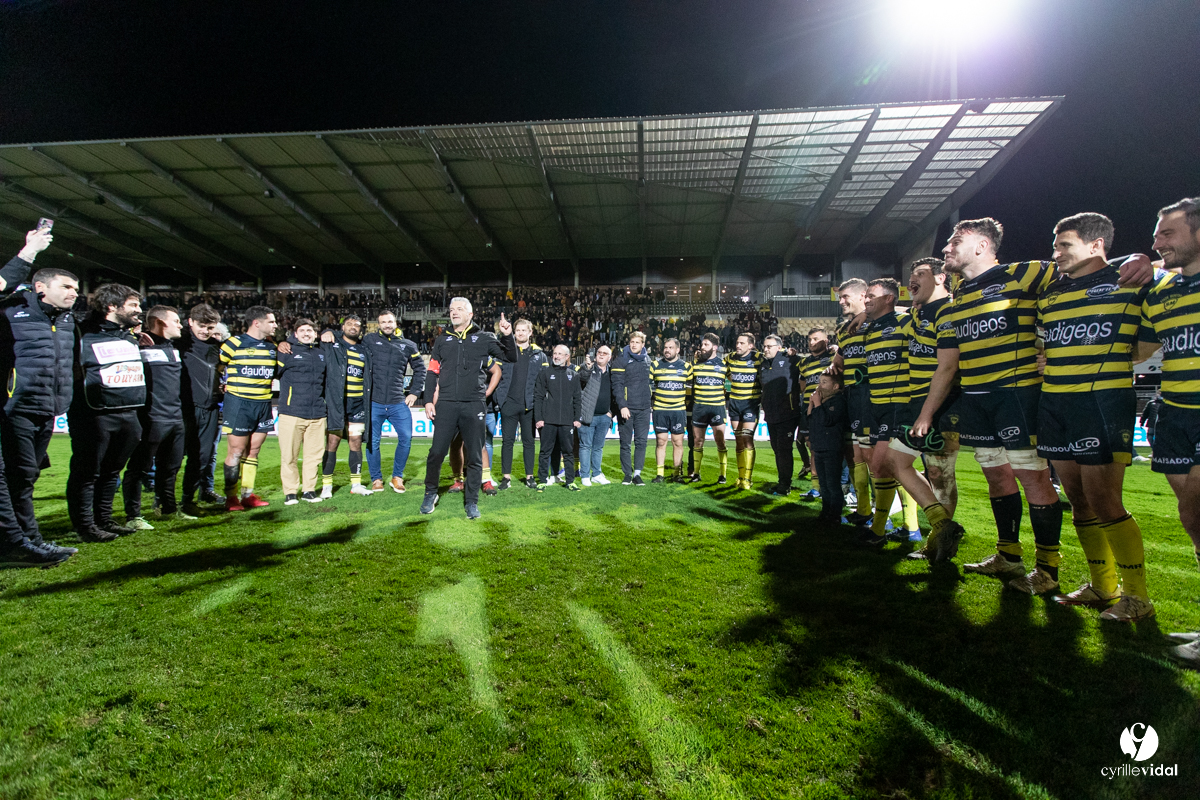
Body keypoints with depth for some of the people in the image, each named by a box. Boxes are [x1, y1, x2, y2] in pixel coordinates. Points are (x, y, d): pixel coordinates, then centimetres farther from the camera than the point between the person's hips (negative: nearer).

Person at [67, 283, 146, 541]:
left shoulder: (130, 337, 17)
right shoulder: (85, 334, -6)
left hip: (127, 414, 7)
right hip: (94, 415, -7)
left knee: (112, 471, 16)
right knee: (87, 472, 2)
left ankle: (104, 519, 27)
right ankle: (85, 526, 11)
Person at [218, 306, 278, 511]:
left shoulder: (272, 347, 13)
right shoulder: (234, 343, -6)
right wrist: (226, 386, -1)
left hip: (264, 404, 6)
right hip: (239, 403, -6)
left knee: (253, 450, 10)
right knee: (236, 451, -2)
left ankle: (248, 494, 18)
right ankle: (231, 497, 7)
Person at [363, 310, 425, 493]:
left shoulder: (408, 345, 10)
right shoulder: (369, 340, 6)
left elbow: (420, 369, 16)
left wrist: (414, 392, 10)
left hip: (398, 403, 1)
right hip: (374, 403, -1)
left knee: (406, 438, -5)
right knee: (372, 442, 3)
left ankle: (397, 477, 12)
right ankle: (376, 479, 18)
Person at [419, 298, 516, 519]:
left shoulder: (483, 338, 8)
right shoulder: (442, 340, 14)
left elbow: (510, 358, 7)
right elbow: (432, 372, 13)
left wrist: (507, 336, -10)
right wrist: (428, 401, 4)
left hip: (474, 406, -1)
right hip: (446, 405, 1)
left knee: (474, 456, 3)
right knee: (437, 452, 0)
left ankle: (471, 501, 14)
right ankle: (430, 493, 22)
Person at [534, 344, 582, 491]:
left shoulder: (573, 375, 11)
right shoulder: (544, 373, 4)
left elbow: (577, 398, 12)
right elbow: (538, 396, 1)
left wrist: (577, 418, 4)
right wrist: (538, 418, -7)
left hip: (567, 421, 2)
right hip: (548, 420, -2)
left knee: (568, 452, 7)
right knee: (545, 451, 3)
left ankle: (570, 481, 16)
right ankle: (542, 481, 12)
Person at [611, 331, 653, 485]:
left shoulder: (647, 360, 12)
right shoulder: (621, 360, -2)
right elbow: (617, 385, -8)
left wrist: (649, 402, 14)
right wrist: (622, 406, -16)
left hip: (644, 409, 4)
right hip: (626, 407, -4)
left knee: (641, 441, 2)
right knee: (626, 443, 3)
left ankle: (637, 474, 8)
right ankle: (627, 474, 11)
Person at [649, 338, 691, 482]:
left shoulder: (686, 366, 7)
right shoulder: (655, 365, 6)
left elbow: (692, 386, 14)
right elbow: (648, 385, 12)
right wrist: (651, 400, 3)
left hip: (679, 410, 0)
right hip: (659, 410, 0)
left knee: (678, 442, 2)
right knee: (660, 441, 2)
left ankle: (677, 473, 11)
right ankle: (660, 474, 9)